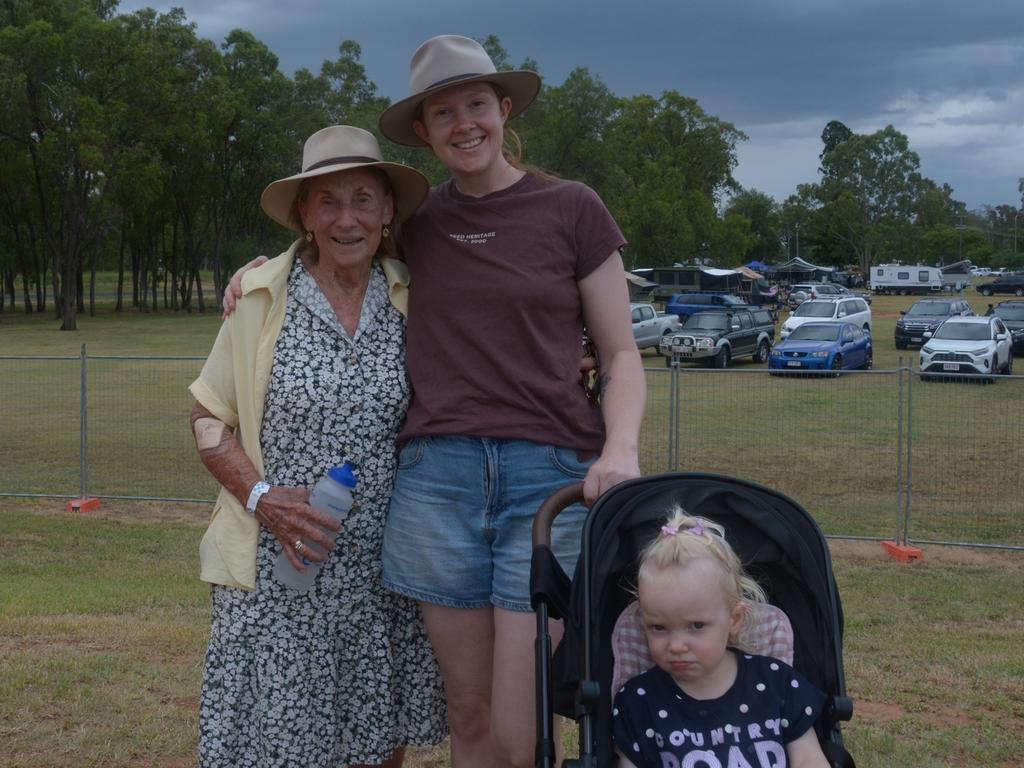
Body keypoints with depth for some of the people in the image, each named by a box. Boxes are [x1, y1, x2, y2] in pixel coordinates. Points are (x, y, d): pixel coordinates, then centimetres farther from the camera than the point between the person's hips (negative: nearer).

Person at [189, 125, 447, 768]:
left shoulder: (412, 299, 4)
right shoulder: (262, 295, -1)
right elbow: (210, 419, 3)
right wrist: (261, 498, -13)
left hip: (385, 572, 2)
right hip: (276, 573, -2)